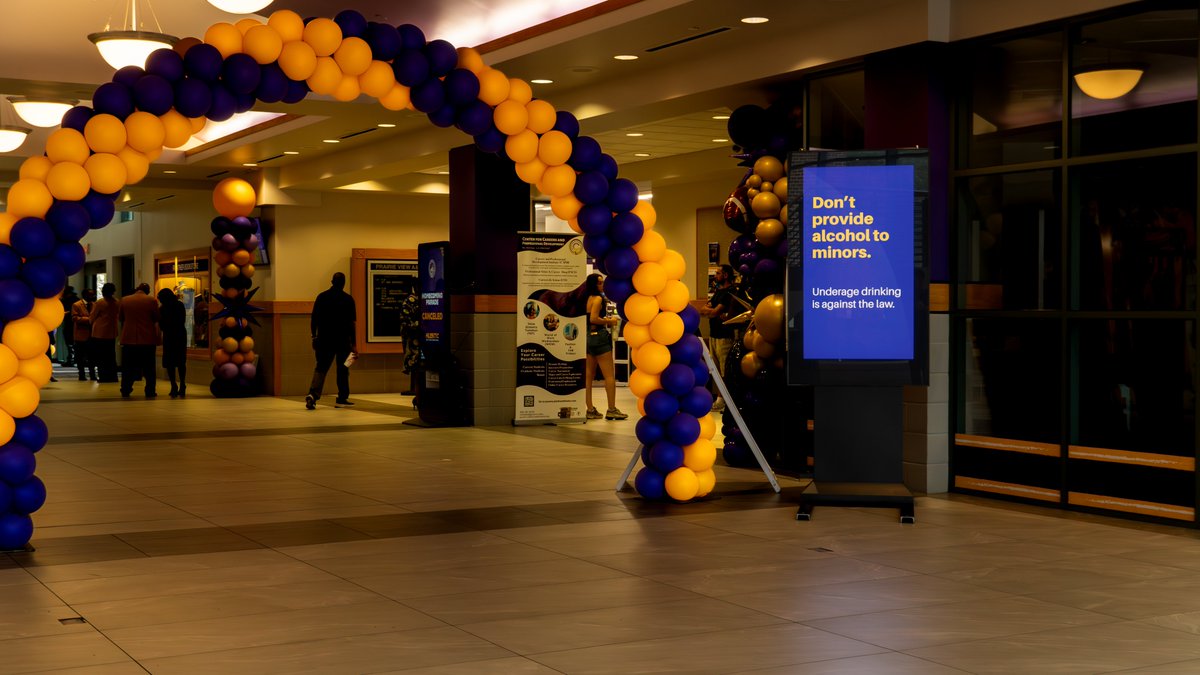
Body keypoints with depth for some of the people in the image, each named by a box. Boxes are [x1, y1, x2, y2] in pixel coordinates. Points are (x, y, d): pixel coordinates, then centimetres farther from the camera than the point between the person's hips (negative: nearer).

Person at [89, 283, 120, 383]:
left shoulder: (99, 303, -13)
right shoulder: (117, 302, 2)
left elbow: (92, 318, -4)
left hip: (99, 334, -5)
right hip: (112, 333, 5)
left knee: (100, 357, 1)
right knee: (111, 356, 11)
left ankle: (104, 376, -2)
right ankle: (112, 376, 9)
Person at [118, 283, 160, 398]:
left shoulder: (124, 300, 0)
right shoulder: (152, 301, -7)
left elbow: (121, 318, 10)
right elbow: (156, 319, 0)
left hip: (129, 338, 2)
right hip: (148, 339, -2)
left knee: (128, 367, 11)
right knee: (149, 367, 4)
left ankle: (125, 390, 11)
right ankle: (150, 391, 2)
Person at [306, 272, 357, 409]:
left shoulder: (322, 297, 3)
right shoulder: (348, 299, -4)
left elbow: (314, 319, 3)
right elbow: (351, 323, -6)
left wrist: (314, 337, 12)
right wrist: (353, 344, -4)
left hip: (324, 339, 2)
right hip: (343, 340, -2)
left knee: (321, 368, 3)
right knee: (342, 369, 12)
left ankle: (313, 394, -17)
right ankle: (342, 398, 15)